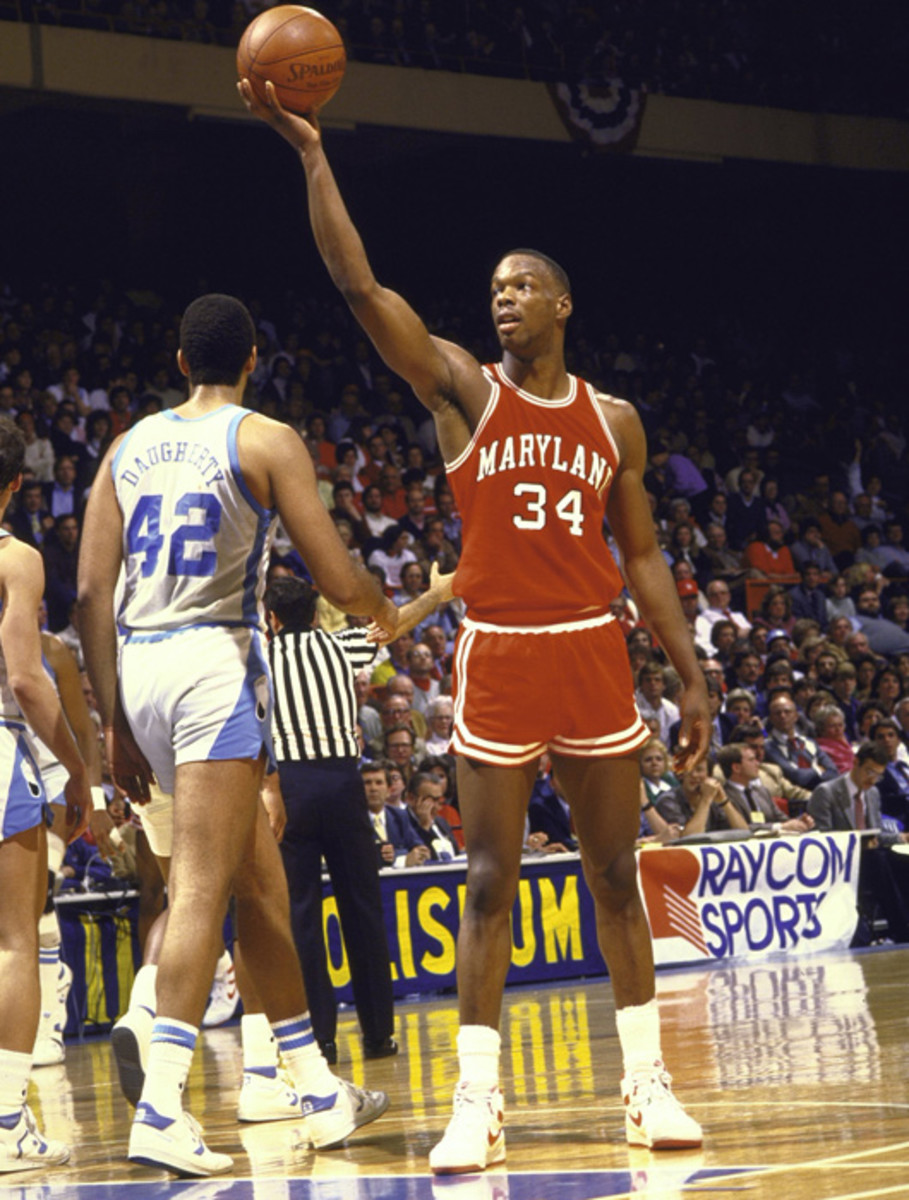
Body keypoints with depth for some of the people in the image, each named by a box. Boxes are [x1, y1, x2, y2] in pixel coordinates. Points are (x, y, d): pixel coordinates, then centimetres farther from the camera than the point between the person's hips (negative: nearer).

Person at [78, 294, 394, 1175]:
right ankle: (159, 1110, -20)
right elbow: (339, 583, -4)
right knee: (201, 889, -10)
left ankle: (320, 1091, 23)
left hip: (138, 665, 6)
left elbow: (91, 591, 9)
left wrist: (113, 720, 12)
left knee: (260, 879, 16)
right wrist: (384, 609, 20)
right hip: (215, 658, -6)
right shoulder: (265, 441, 0)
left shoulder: (130, 446, 15)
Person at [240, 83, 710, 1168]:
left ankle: (646, 1086, 15)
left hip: (594, 654, 2)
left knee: (615, 876, 7)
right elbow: (358, 285, -10)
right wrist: (311, 152, -16)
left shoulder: (612, 420, 8)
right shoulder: (464, 390, 0)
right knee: (490, 885, -2)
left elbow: (642, 557, 12)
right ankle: (476, 1105, 0)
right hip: (497, 660, -2)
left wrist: (691, 676, 7)